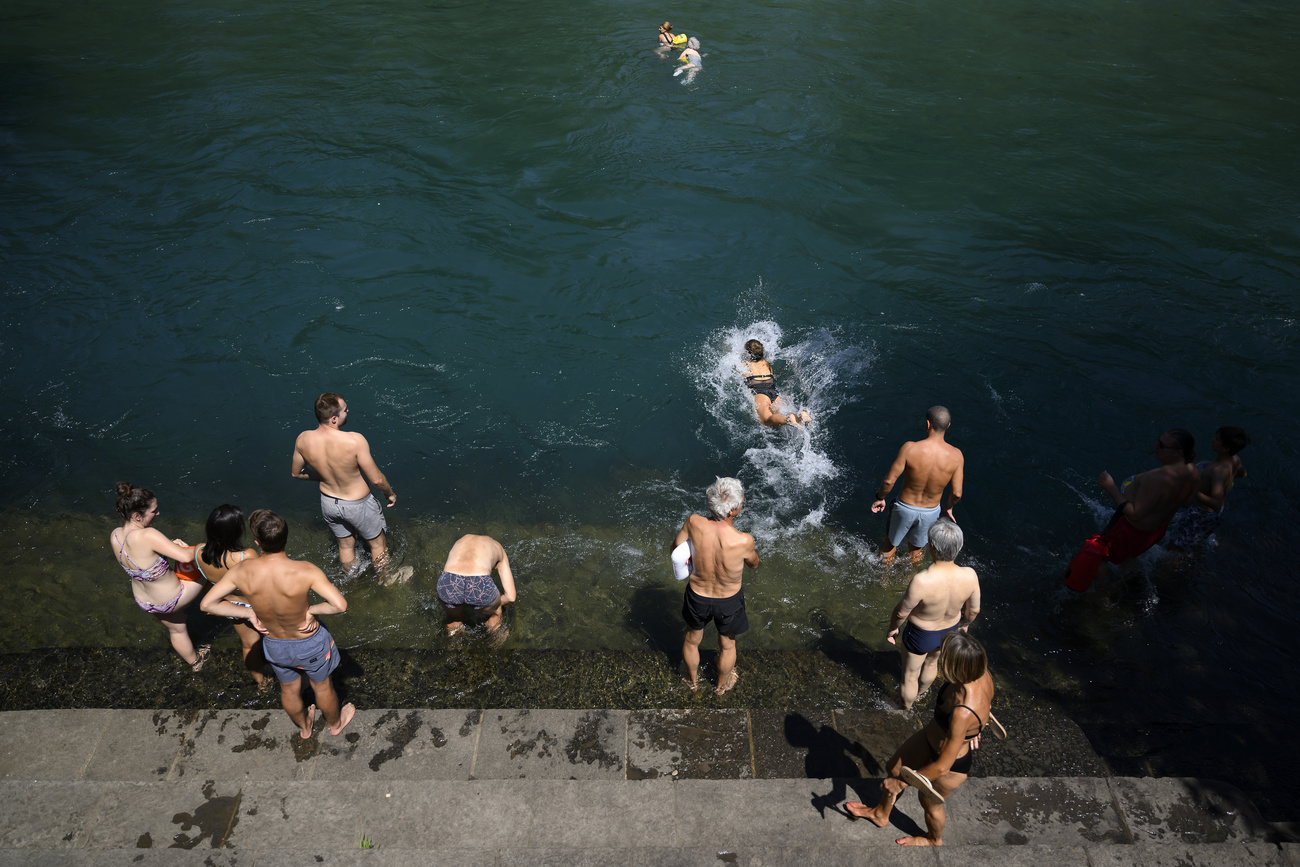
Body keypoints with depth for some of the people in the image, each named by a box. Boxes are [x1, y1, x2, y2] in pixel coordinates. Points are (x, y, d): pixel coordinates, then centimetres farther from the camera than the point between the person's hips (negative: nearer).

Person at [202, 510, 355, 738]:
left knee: (289, 689, 32)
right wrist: (312, 610, -21)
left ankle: (304, 727, 60)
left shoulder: (242, 572, -26)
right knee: (322, 686, 28)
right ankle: (335, 723, 56)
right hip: (310, 643, -3)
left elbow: (207, 604, -13)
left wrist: (249, 613, -8)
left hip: (274, 646, 3)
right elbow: (340, 605, -39)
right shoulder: (305, 572, -37)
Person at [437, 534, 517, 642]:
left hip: (449, 584, 2)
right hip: (480, 585, -2)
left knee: (454, 617, 39)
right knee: (495, 613, 36)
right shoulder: (498, 548, 33)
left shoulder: (459, 542, 41)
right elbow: (510, 597, 28)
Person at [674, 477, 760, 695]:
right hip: (729, 601, -2)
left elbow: (676, 549, -9)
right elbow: (754, 564, -11)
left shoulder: (693, 523, -29)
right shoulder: (743, 541, -35)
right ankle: (722, 684, 57)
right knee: (727, 645, 30)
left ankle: (693, 680, 59)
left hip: (697, 596, 2)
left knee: (692, 640, 32)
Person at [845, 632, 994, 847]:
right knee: (893, 768, 26)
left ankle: (934, 840, 61)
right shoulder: (981, 672, -24)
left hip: (952, 764, -7)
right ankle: (881, 814, 57)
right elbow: (986, 704, 0)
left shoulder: (963, 713, -45)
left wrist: (900, 784, -19)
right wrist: (975, 729, 21)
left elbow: (942, 767, -32)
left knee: (930, 803, 26)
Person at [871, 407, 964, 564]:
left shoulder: (910, 448, -27)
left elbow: (889, 480, -20)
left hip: (904, 508, -2)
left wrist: (880, 498, -1)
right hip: (930, 512, 2)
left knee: (890, 543, 27)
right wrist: (948, 507, 9)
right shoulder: (956, 455, -20)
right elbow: (957, 493, -13)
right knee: (917, 547, 31)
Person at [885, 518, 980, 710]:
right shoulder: (969, 576, -27)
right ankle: (920, 693, 65)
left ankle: (906, 709, 50)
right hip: (949, 632, 5)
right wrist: (964, 624, 14)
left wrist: (892, 629, -3)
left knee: (910, 675, 25)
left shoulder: (921, 581, -41)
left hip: (920, 635, -5)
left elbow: (901, 612, -24)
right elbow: (974, 610, -8)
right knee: (931, 662, 36)